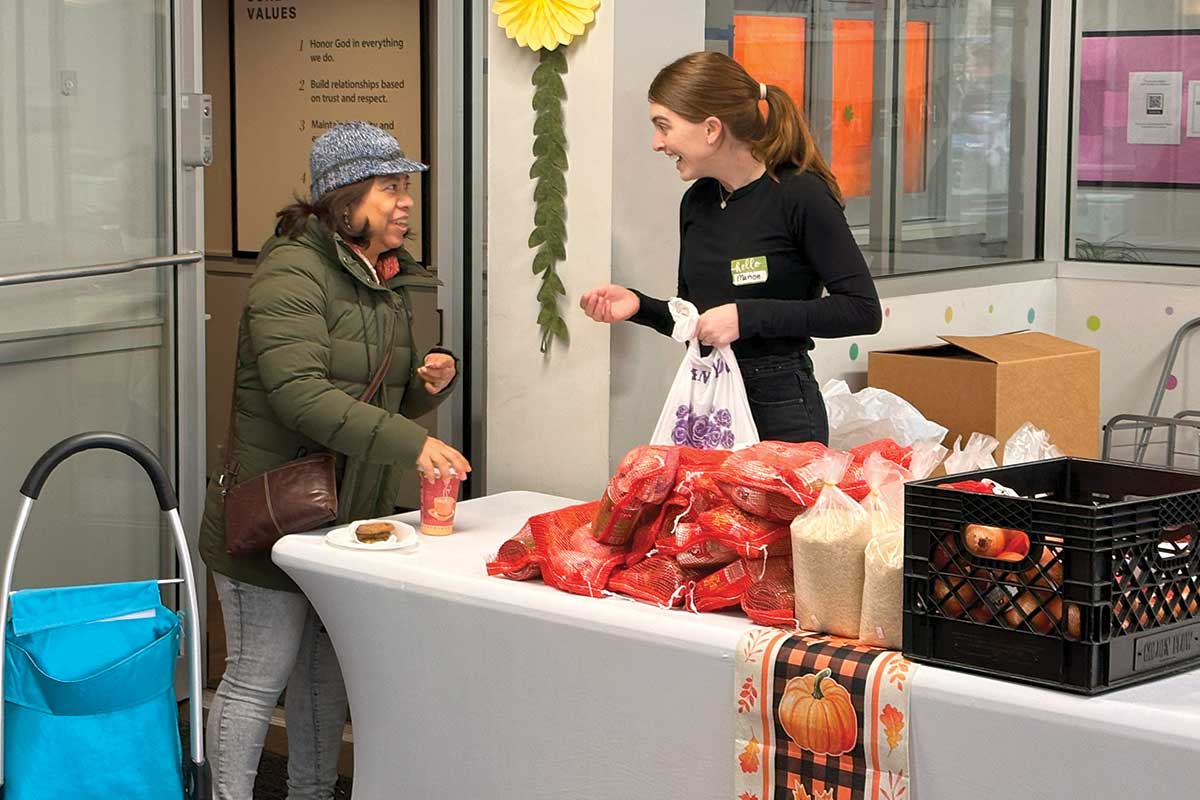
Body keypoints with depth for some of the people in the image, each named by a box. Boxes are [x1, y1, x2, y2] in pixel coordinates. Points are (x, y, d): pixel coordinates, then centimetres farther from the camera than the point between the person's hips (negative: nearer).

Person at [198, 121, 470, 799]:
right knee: (259, 678, -1)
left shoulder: (390, 279, 13)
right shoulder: (292, 271, -16)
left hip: (355, 511, 8)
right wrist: (411, 443, -33)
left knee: (327, 668, 18)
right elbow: (302, 394, -28)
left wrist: (432, 383, -3)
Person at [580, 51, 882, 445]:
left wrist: (747, 315, -21)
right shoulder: (697, 201, 8)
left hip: (779, 412, -6)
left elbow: (863, 311, -17)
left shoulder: (799, 195, -12)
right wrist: (639, 306, -2)